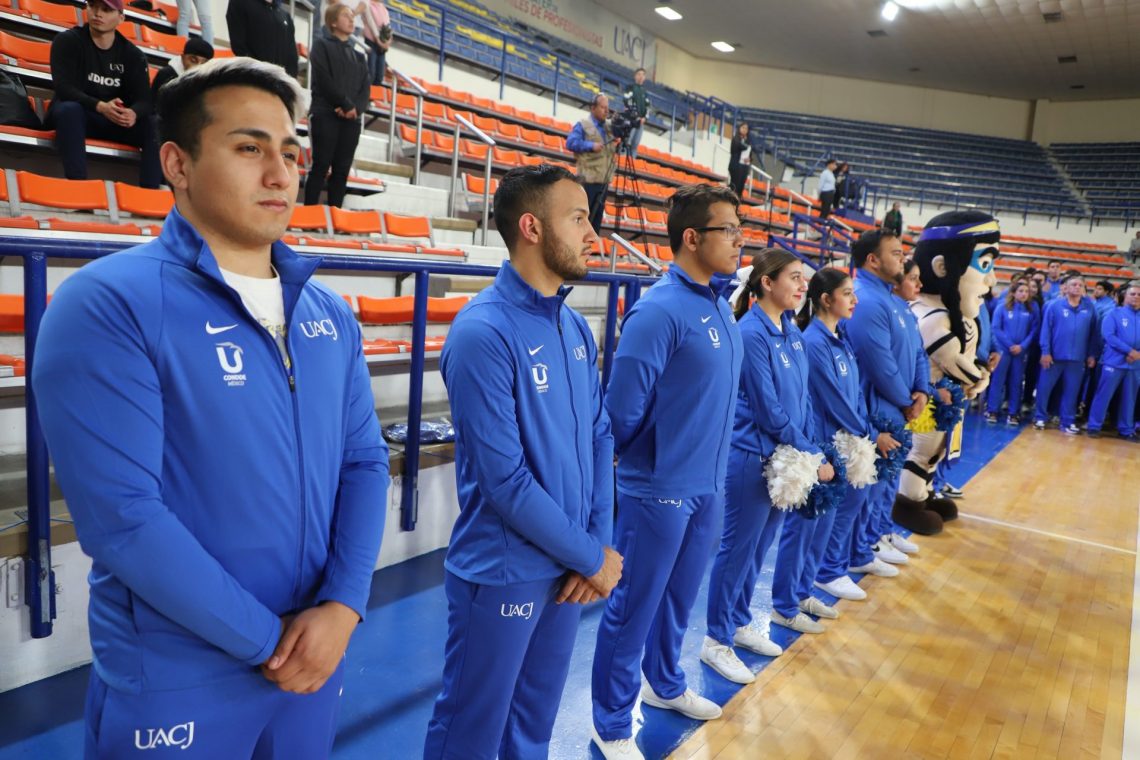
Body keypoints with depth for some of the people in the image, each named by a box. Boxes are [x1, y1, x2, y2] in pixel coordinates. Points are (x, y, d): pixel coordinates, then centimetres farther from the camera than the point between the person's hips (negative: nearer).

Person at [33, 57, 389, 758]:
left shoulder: (330, 314, 3)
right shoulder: (108, 305, -15)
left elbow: (366, 460, 1)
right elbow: (120, 515, -20)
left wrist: (342, 604, -11)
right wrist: (266, 639, -15)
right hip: (176, 682, -5)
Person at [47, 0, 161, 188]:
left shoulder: (133, 54, 2)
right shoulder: (67, 41, -5)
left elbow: (144, 99, -8)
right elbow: (63, 88, -17)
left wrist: (133, 113, -34)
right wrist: (100, 106, -37)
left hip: (116, 120, 3)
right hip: (75, 114, -2)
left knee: (155, 126, -24)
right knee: (69, 109, -37)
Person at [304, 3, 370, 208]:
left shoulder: (359, 55, 20)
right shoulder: (322, 45, 7)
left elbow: (365, 87, 9)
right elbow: (324, 80, -6)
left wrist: (356, 108, -10)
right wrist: (346, 104, -12)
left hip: (351, 119, 4)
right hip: (325, 115, -4)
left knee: (342, 170, 0)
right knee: (321, 166, -10)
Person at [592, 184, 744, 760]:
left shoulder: (721, 308, 5)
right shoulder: (659, 312, -21)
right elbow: (622, 410, -19)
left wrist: (711, 466, 11)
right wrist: (656, 459, -2)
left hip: (707, 485, 7)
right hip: (659, 489, -7)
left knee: (678, 598, 24)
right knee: (633, 609, 9)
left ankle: (666, 686, 47)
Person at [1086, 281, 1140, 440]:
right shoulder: (1115, 313, 0)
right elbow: (1108, 335, -12)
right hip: (1114, 362, -4)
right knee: (1103, 395, -1)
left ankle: (1127, 430, 20)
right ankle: (1094, 426, 6)